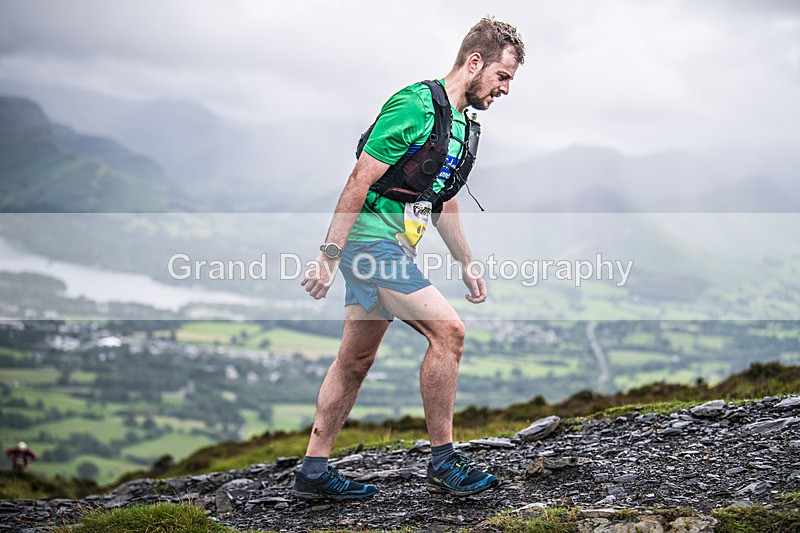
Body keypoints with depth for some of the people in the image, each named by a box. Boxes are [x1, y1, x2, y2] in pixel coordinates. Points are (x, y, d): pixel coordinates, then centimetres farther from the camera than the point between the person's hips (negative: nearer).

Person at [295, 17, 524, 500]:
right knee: (447, 330, -17)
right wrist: (328, 257, -20)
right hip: (371, 239, -10)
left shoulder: (463, 125, 14)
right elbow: (360, 181, -18)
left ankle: (314, 471, 19)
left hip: (395, 248, 10)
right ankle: (443, 462, -8)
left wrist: (468, 265, 24)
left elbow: (443, 203, 24)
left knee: (356, 360, 12)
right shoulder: (415, 106, -16)